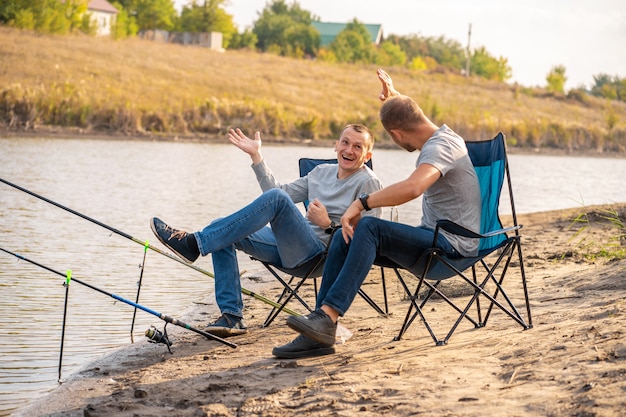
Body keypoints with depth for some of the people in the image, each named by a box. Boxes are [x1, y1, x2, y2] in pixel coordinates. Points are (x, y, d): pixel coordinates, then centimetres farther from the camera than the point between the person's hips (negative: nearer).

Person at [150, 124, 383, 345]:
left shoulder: (368, 183, 2)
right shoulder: (322, 172, 23)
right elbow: (280, 191, 25)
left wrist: (328, 224, -18)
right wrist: (256, 157, 17)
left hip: (321, 253, -8)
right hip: (291, 250, 8)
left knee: (276, 198, -30)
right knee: (221, 230, -4)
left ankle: (195, 244, -32)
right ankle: (232, 316, -11)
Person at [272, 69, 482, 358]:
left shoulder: (440, 147, -20)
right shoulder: (440, 134, 11)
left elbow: (412, 188, -41)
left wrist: (362, 203, -34)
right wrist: (395, 96, 29)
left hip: (452, 245, -10)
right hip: (434, 238, 10)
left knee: (368, 228, -30)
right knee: (346, 236, -6)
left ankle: (328, 315, -36)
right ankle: (319, 332, -12)